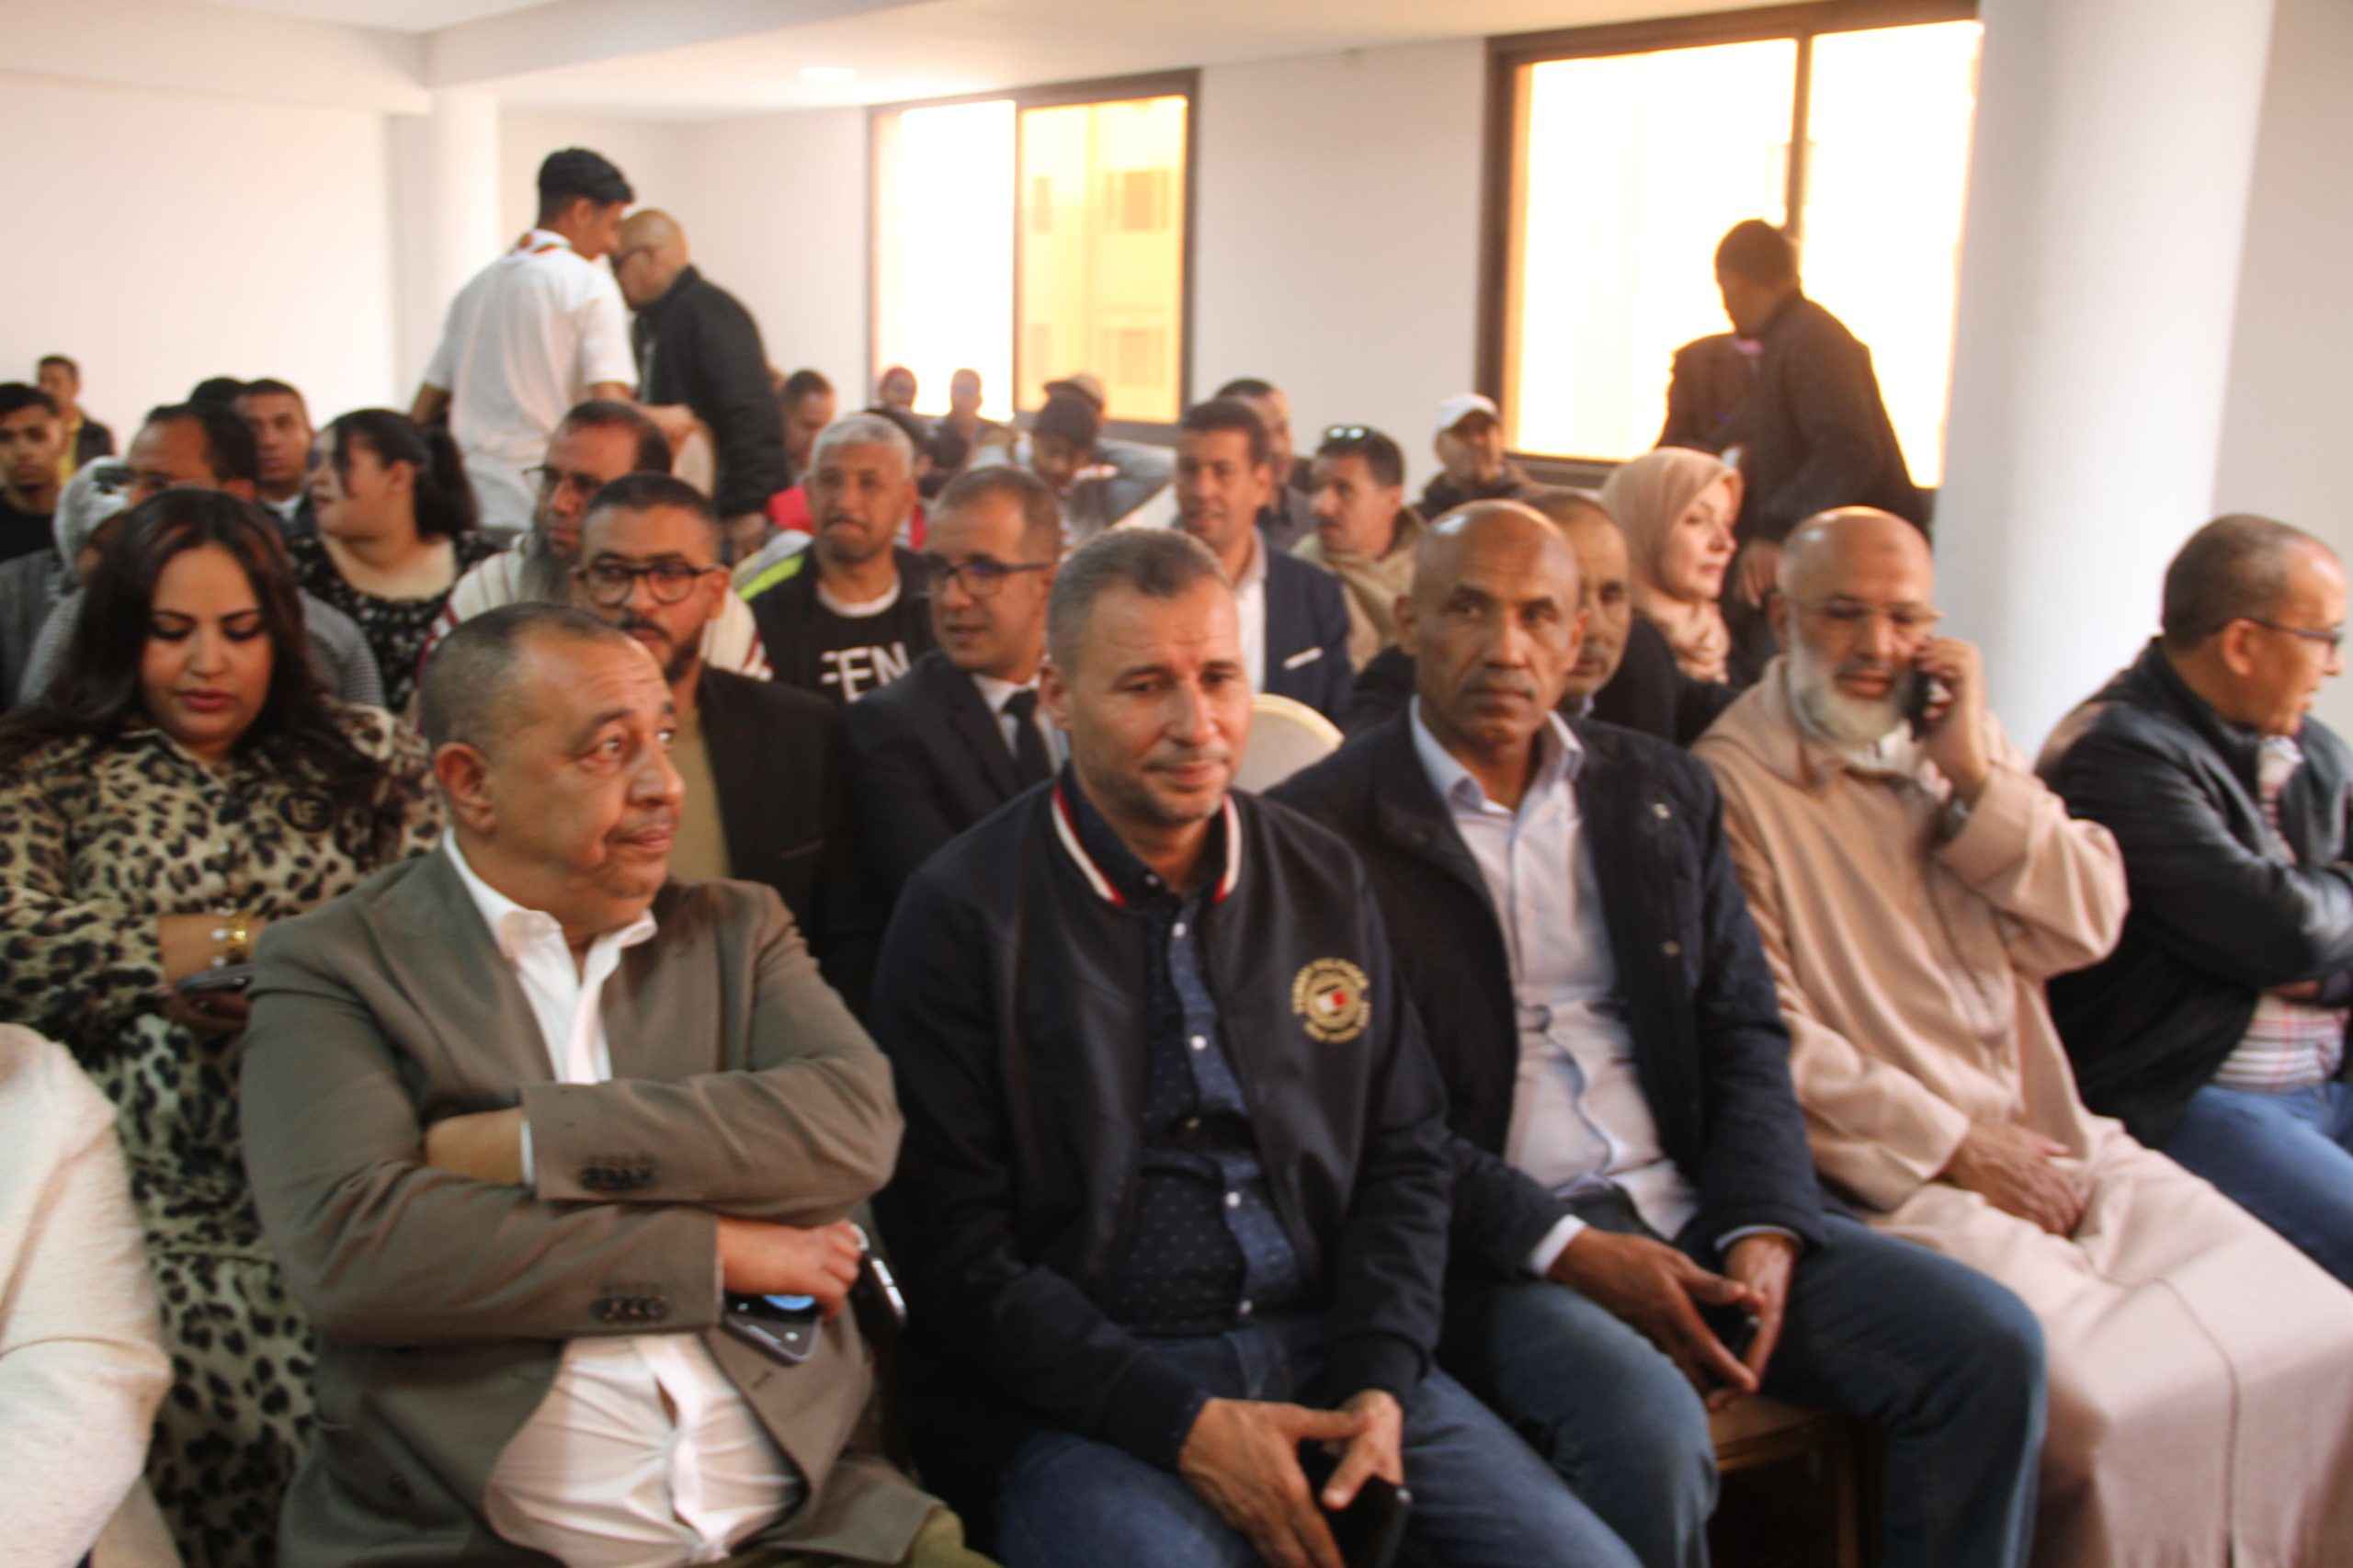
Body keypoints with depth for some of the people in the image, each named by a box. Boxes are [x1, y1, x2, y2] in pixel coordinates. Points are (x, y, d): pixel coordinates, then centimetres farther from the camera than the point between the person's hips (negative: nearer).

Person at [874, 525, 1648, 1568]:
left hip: (1329, 1357, 4)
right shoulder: (963, 914, -5)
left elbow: (1405, 1153, 11)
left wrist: (1379, 1383, -4)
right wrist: (1184, 1423, -13)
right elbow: (952, 1244, -7)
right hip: (1089, 1393, -3)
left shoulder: (1325, 880, 9)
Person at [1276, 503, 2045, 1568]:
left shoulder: (1661, 791, 14)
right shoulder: (1326, 825, -4)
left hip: (1690, 1204, 6)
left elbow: (1743, 1032, 11)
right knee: (1648, 1423, -32)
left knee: (1992, 1346, -10)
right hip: (1492, 1242, -5)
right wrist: (1567, 1250, -17)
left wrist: (1764, 1229, -6)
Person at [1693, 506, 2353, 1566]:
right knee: (2108, 1400, -24)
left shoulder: (1957, 739, 16)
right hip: (1894, 1179, -7)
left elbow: (2087, 926, 7)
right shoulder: (1730, 783, -6)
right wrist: (1949, 1147, -9)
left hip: (2047, 1136, 7)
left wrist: (1975, 776, -5)